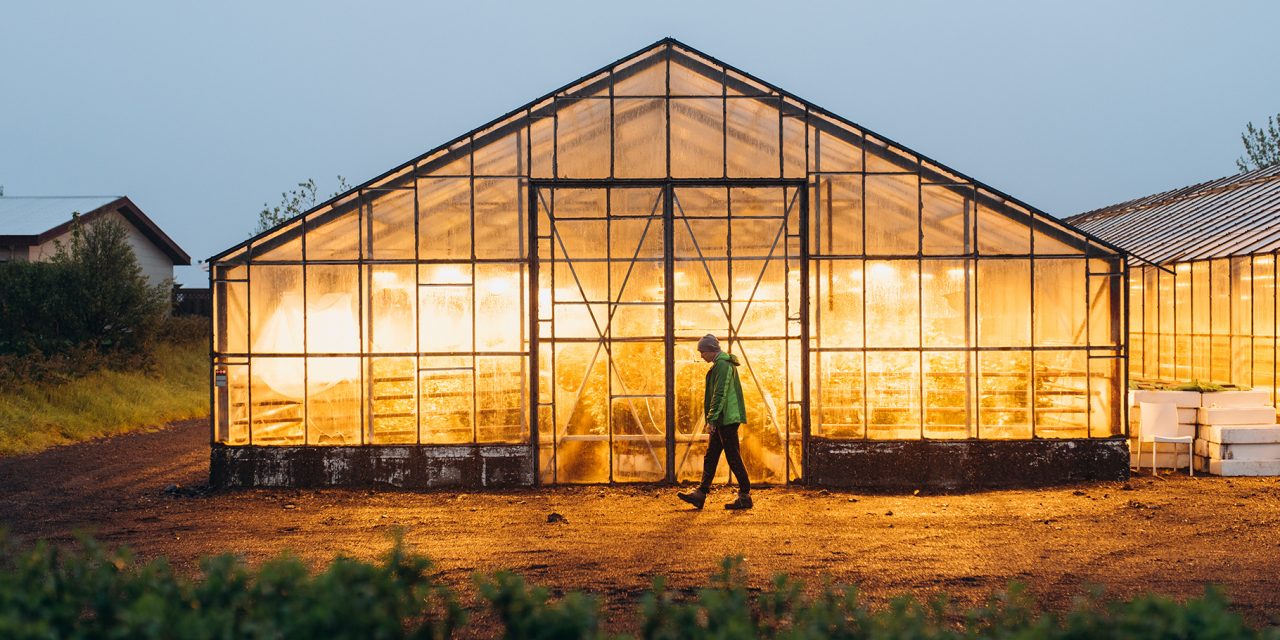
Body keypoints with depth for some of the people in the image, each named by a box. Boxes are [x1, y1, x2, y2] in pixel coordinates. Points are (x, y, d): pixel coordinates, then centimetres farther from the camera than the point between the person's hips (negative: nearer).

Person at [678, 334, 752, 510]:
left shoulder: (722, 365, -14)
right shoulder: (723, 364, 18)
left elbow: (719, 395, -21)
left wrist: (711, 420, -20)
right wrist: (712, 419, 23)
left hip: (727, 419, -11)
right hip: (724, 421, 11)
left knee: (733, 458, -5)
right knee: (710, 457, 9)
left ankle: (745, 496, 1)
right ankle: (700, 494, 10)